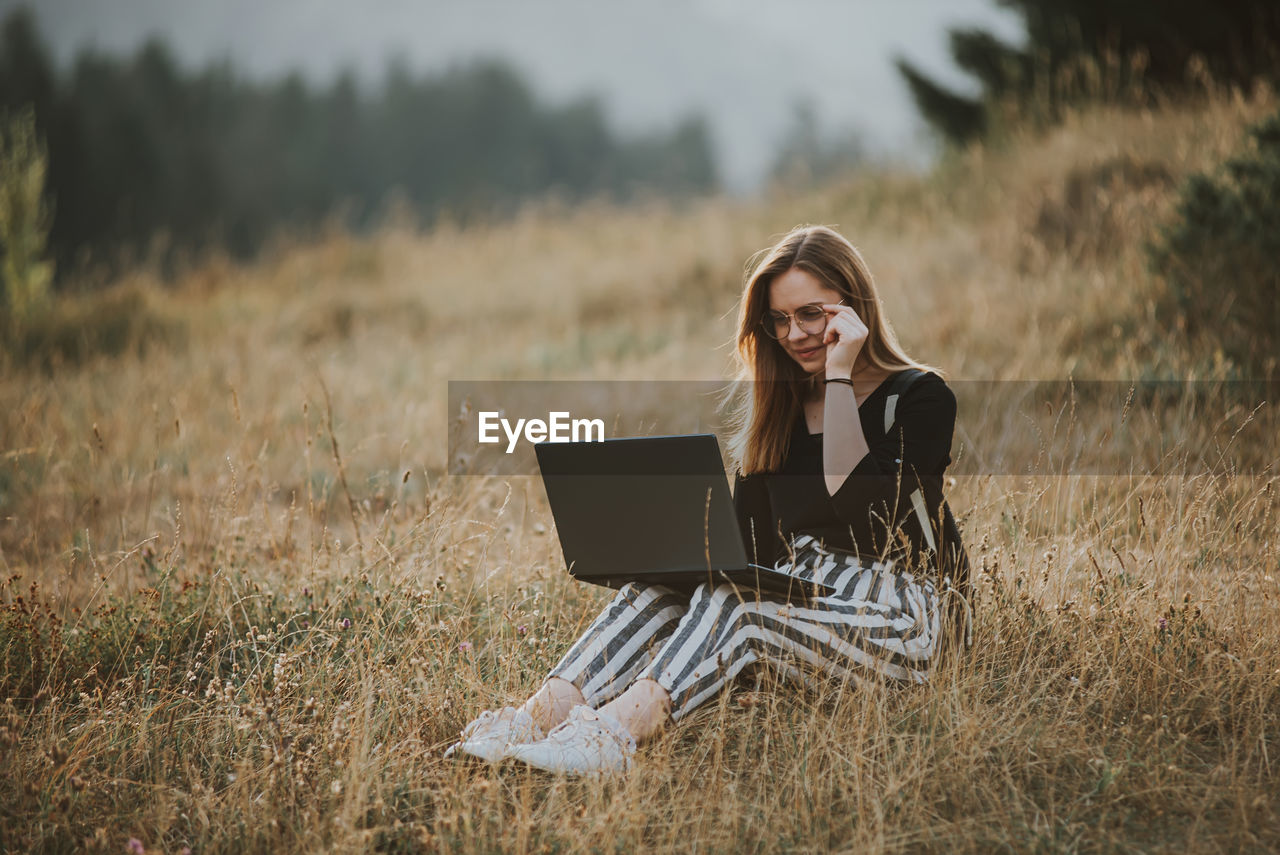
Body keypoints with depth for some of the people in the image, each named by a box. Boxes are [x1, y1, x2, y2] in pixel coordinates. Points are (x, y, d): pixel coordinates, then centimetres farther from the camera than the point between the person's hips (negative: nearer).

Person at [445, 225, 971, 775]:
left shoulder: (921, 398, -3)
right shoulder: (777, 404, 15)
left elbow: (858, 506, -20)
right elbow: (747, 545, 8)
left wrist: (840, 377, -17)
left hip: (903, 623, -5)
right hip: (798, 598, 6)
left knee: (730, 604, -32)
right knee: (664, 582, -22)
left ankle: (614, 732, -53)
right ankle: (542, 713, -41)